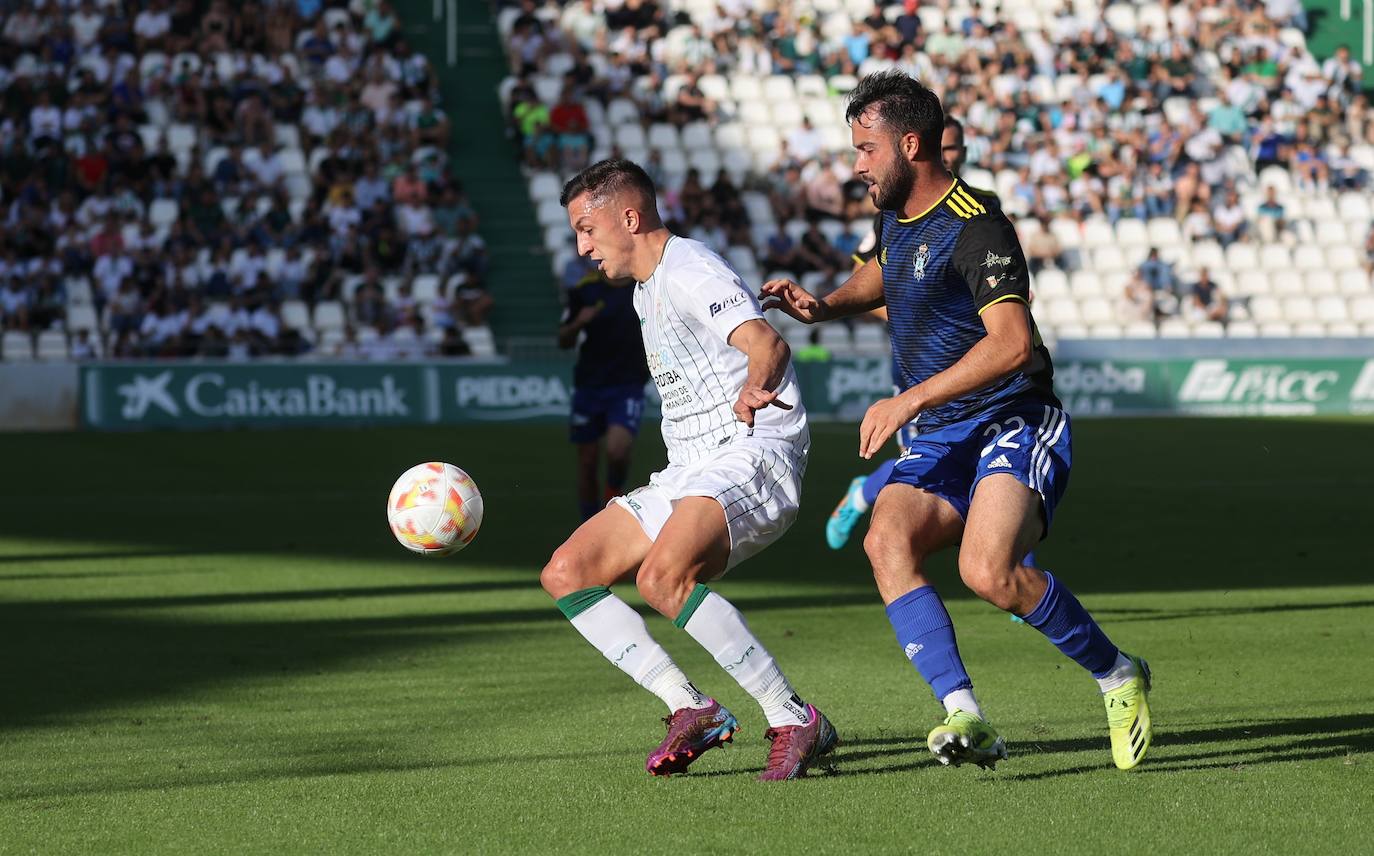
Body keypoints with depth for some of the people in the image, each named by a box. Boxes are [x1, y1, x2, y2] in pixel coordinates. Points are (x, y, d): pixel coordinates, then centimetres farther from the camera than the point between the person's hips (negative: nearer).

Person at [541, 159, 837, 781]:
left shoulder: (688, 270, -11)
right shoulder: (646, 292, 20)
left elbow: (766, 343, -28)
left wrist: (752, 389, -48)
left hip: (752, 457, -10)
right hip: (688, 473, 10)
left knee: (662, 577, -34)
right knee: (565, 573, -1)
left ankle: (794, 720, -27)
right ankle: (692, 710, -5)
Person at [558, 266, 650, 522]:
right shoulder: (584, 289, -1)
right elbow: (564, 341, 3)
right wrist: (577, 324, -16)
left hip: (628, 387, -1)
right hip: (589, 385, 1)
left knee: (617, 451, -24)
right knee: (588, 464, 5)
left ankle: (613, 497, 6)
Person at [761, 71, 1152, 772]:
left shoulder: (975, 228, -16)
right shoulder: (896, 217, 13)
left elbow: (1013, 342, -29)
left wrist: (910, 401, -30)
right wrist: (823, 306, 17)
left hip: (1015, 426, -8)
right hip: (940, 442, 8)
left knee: (987, 570, -31)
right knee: (887, 540, -22)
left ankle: (1117, 675, -6)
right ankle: (965, 717, -31)